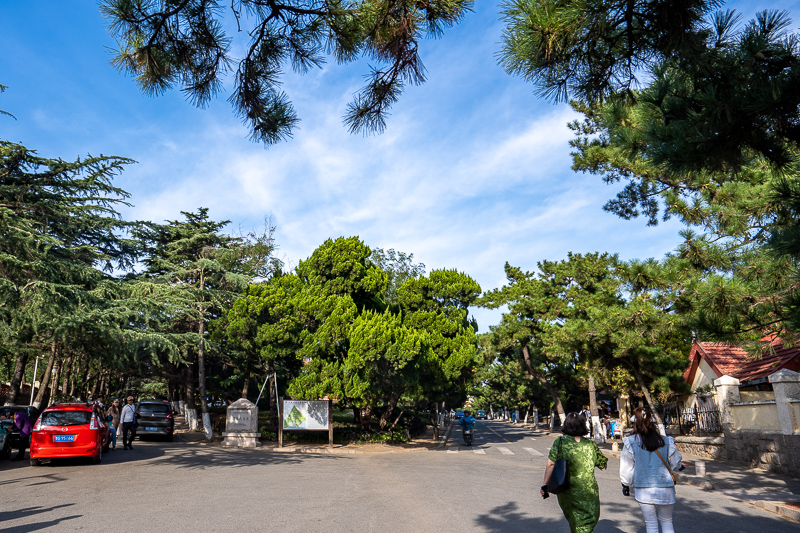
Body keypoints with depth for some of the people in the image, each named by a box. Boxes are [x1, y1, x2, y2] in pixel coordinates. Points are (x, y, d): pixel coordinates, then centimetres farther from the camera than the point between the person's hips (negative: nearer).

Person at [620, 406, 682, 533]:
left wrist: (626, 484, 12)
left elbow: (626, 467, -3)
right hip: (665, 489, 2)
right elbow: (676, 462, 6)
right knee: (666, 521, 18)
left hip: (643, 489, -2)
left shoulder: (630, 442, -9)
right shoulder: (666, 441, -5)